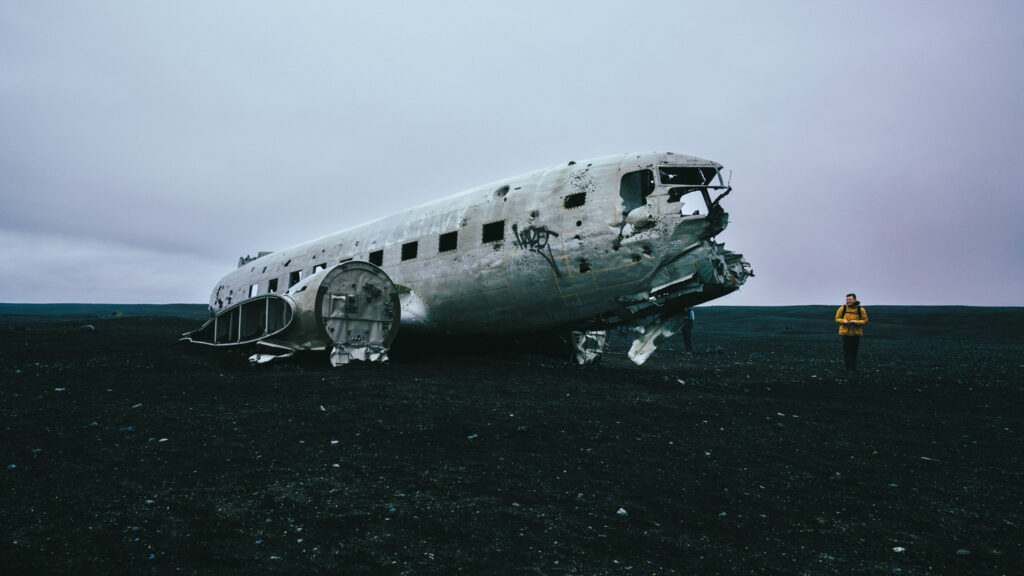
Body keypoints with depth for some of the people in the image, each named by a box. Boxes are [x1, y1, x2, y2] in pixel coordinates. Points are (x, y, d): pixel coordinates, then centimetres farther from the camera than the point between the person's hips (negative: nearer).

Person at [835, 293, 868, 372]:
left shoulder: (860, 309, -2)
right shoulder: (842, 308, -1)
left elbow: (865, 320, 0)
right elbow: (837, 318, 5)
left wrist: (856, 322, -17)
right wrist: (843, 321, -15)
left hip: (856, 333, 1)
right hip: (845, 333, -1)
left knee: (854, 352, 9)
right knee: (847, 351, -6)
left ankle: (854, 368, 21)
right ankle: (848, 368, -1)